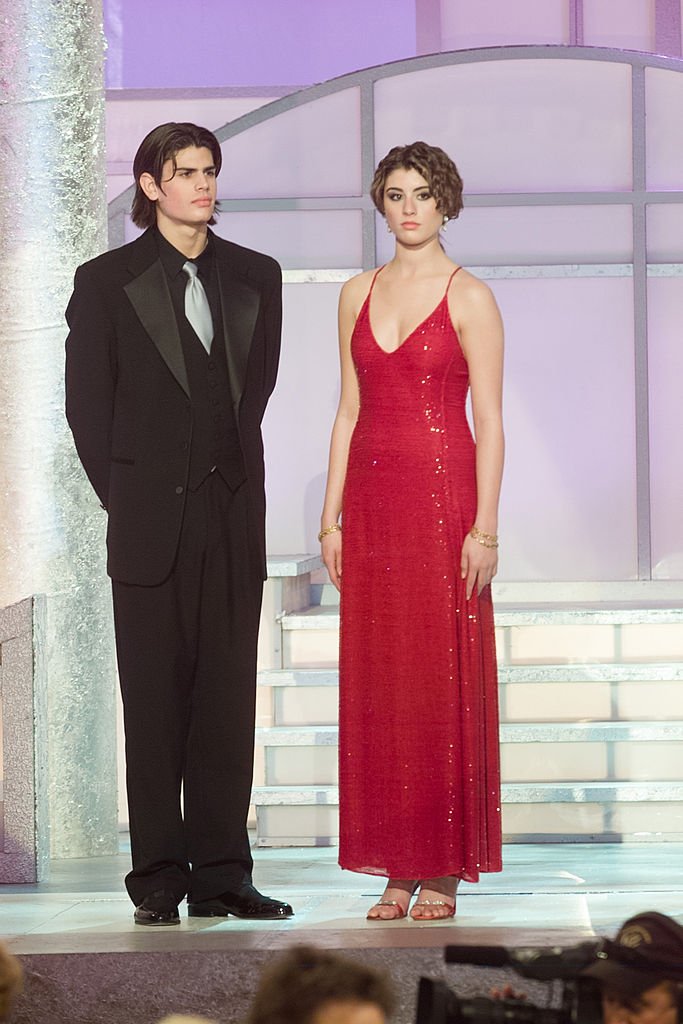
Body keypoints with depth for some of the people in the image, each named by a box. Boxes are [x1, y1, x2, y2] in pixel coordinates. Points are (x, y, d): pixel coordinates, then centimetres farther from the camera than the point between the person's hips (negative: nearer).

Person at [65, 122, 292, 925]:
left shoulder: (255, 277, 10)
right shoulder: (107, 282, 2)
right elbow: (86, 406, 4)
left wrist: (234, 475, 12)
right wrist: (125, 496, 3)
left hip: (234, 515, 3)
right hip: (151, 520, -3)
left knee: (228, 700, 3)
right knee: (155, 702, 0)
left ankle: (221, 874, 9)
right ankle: (159, 880, 5)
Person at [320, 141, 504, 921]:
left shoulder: (469, 298, -2)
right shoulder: (357, 295, 12)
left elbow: (489, 422, -5)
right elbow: (349, 411, 13)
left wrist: (483, 528, -12)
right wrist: (331, 515, 7)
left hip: (443, 496, -5)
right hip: (373, 501, 5)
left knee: (444, 681, -3)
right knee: (378, 682, 4)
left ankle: (443, 871, 3)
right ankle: (397, 870, 9)